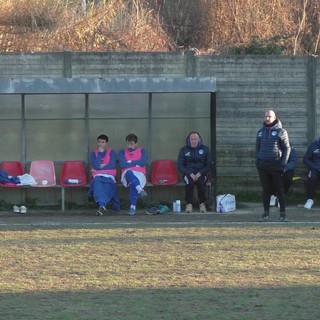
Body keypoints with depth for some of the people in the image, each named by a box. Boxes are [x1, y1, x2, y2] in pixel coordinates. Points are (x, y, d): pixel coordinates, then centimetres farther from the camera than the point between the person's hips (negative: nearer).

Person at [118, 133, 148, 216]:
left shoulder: (142, 151, 18)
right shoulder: (122, 152, 18)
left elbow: (143, 162, -1)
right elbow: (122, 164, -1)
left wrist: (130, 162, 2)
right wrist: (136, 163, -1)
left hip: (140, 174, -1)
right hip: (127, 174, 1)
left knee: (133, 182, -37)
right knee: (129, 173, -39)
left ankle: (133, 207, -45)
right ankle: (140, 190, -61)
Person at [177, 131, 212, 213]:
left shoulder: (205, 149, 9)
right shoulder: (184, 150, 8)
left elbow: (209, 165, 5)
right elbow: (180, 166, 3)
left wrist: (200, 173, -12)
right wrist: (190, 174, -13)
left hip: (201, 173, 0)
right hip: (188, 173, 0)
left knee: (201, 181, -35)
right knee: (189, 181, -35)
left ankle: (202, 203, -22)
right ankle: (189, 204, -27)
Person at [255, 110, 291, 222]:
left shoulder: (281, 132, -1)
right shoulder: (260, 132, 12)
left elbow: (287, 148, -1)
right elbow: (257, 147, 19)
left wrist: (283, 164, -8)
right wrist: (257, 161, 6)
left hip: (276, 165, -4)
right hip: (262, 165, 4)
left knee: (279, 190, -2)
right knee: (266, 190, 5)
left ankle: (283, 214, 1)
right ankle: (266, 214, 7)